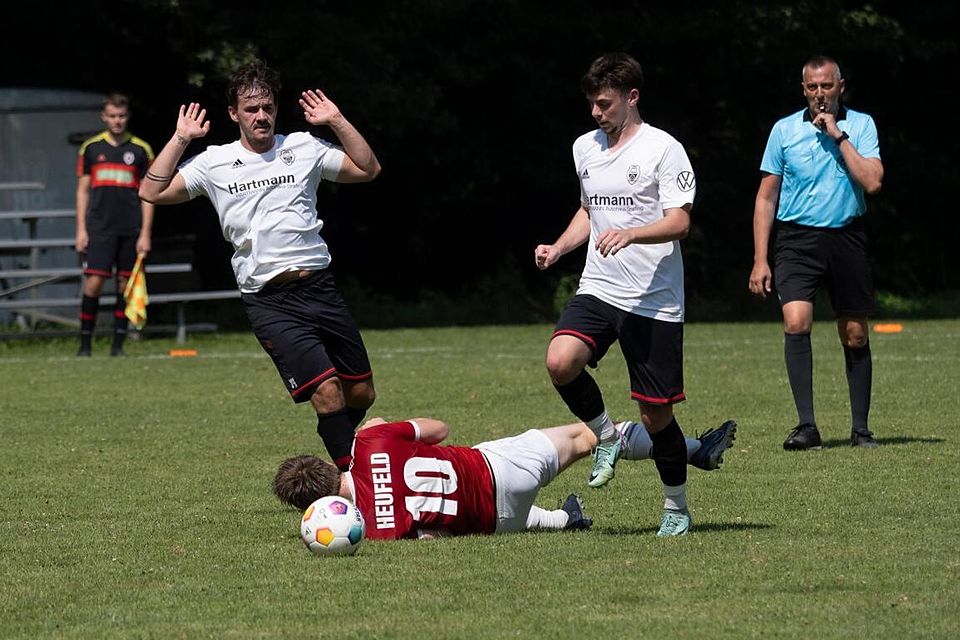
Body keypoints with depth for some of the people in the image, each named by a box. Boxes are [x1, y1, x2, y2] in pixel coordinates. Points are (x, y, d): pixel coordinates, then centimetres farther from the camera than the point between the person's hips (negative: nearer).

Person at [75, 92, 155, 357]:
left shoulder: (141, 150, 6)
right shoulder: (91, 148, 7)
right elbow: (83, 190, 10)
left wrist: (145, 234, -1)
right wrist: (81, 230, 2)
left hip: (131, 231, 1)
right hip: (99, 228, -1)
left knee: (126, 285, 1)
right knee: (94, 283, -9)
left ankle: (118, 345, 7)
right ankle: (85, 344, -3)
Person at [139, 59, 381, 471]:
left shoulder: (303, 148, 11)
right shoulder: (215, 163, 7)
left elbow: (367, 170, 12)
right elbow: (151, 192, 3)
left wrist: (337, 122, 4)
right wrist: (181, 140, 1)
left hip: (319, 286, 3)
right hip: (268, 301, -3)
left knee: (361, 394, 8)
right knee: (327, 392, -18)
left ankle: (345, 463, 34)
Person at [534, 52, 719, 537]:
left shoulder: (663, 149, -5)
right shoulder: (585, 148, 14)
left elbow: (679, 222, -13)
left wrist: (629, 234, -29)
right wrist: (558, 248, 12)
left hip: (655, 300, -5)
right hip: (597, 291, 5)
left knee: (656, 413, -1)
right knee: (560, 361, -25)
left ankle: (676, 509, 19)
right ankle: (605, 437, 2)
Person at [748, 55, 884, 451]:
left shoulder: (861, 125, 4)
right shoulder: (784, 130, 4)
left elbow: (872, 182, -10)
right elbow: (766, 197, 7)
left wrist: (838, 136, -12)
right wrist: (759, 260, 1)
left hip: (847, 239, 1)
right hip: (797, 240, -1)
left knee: (855, 336, 5)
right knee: (796, 322, -20)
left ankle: (860, 429, 17)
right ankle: (806, 426, -19)